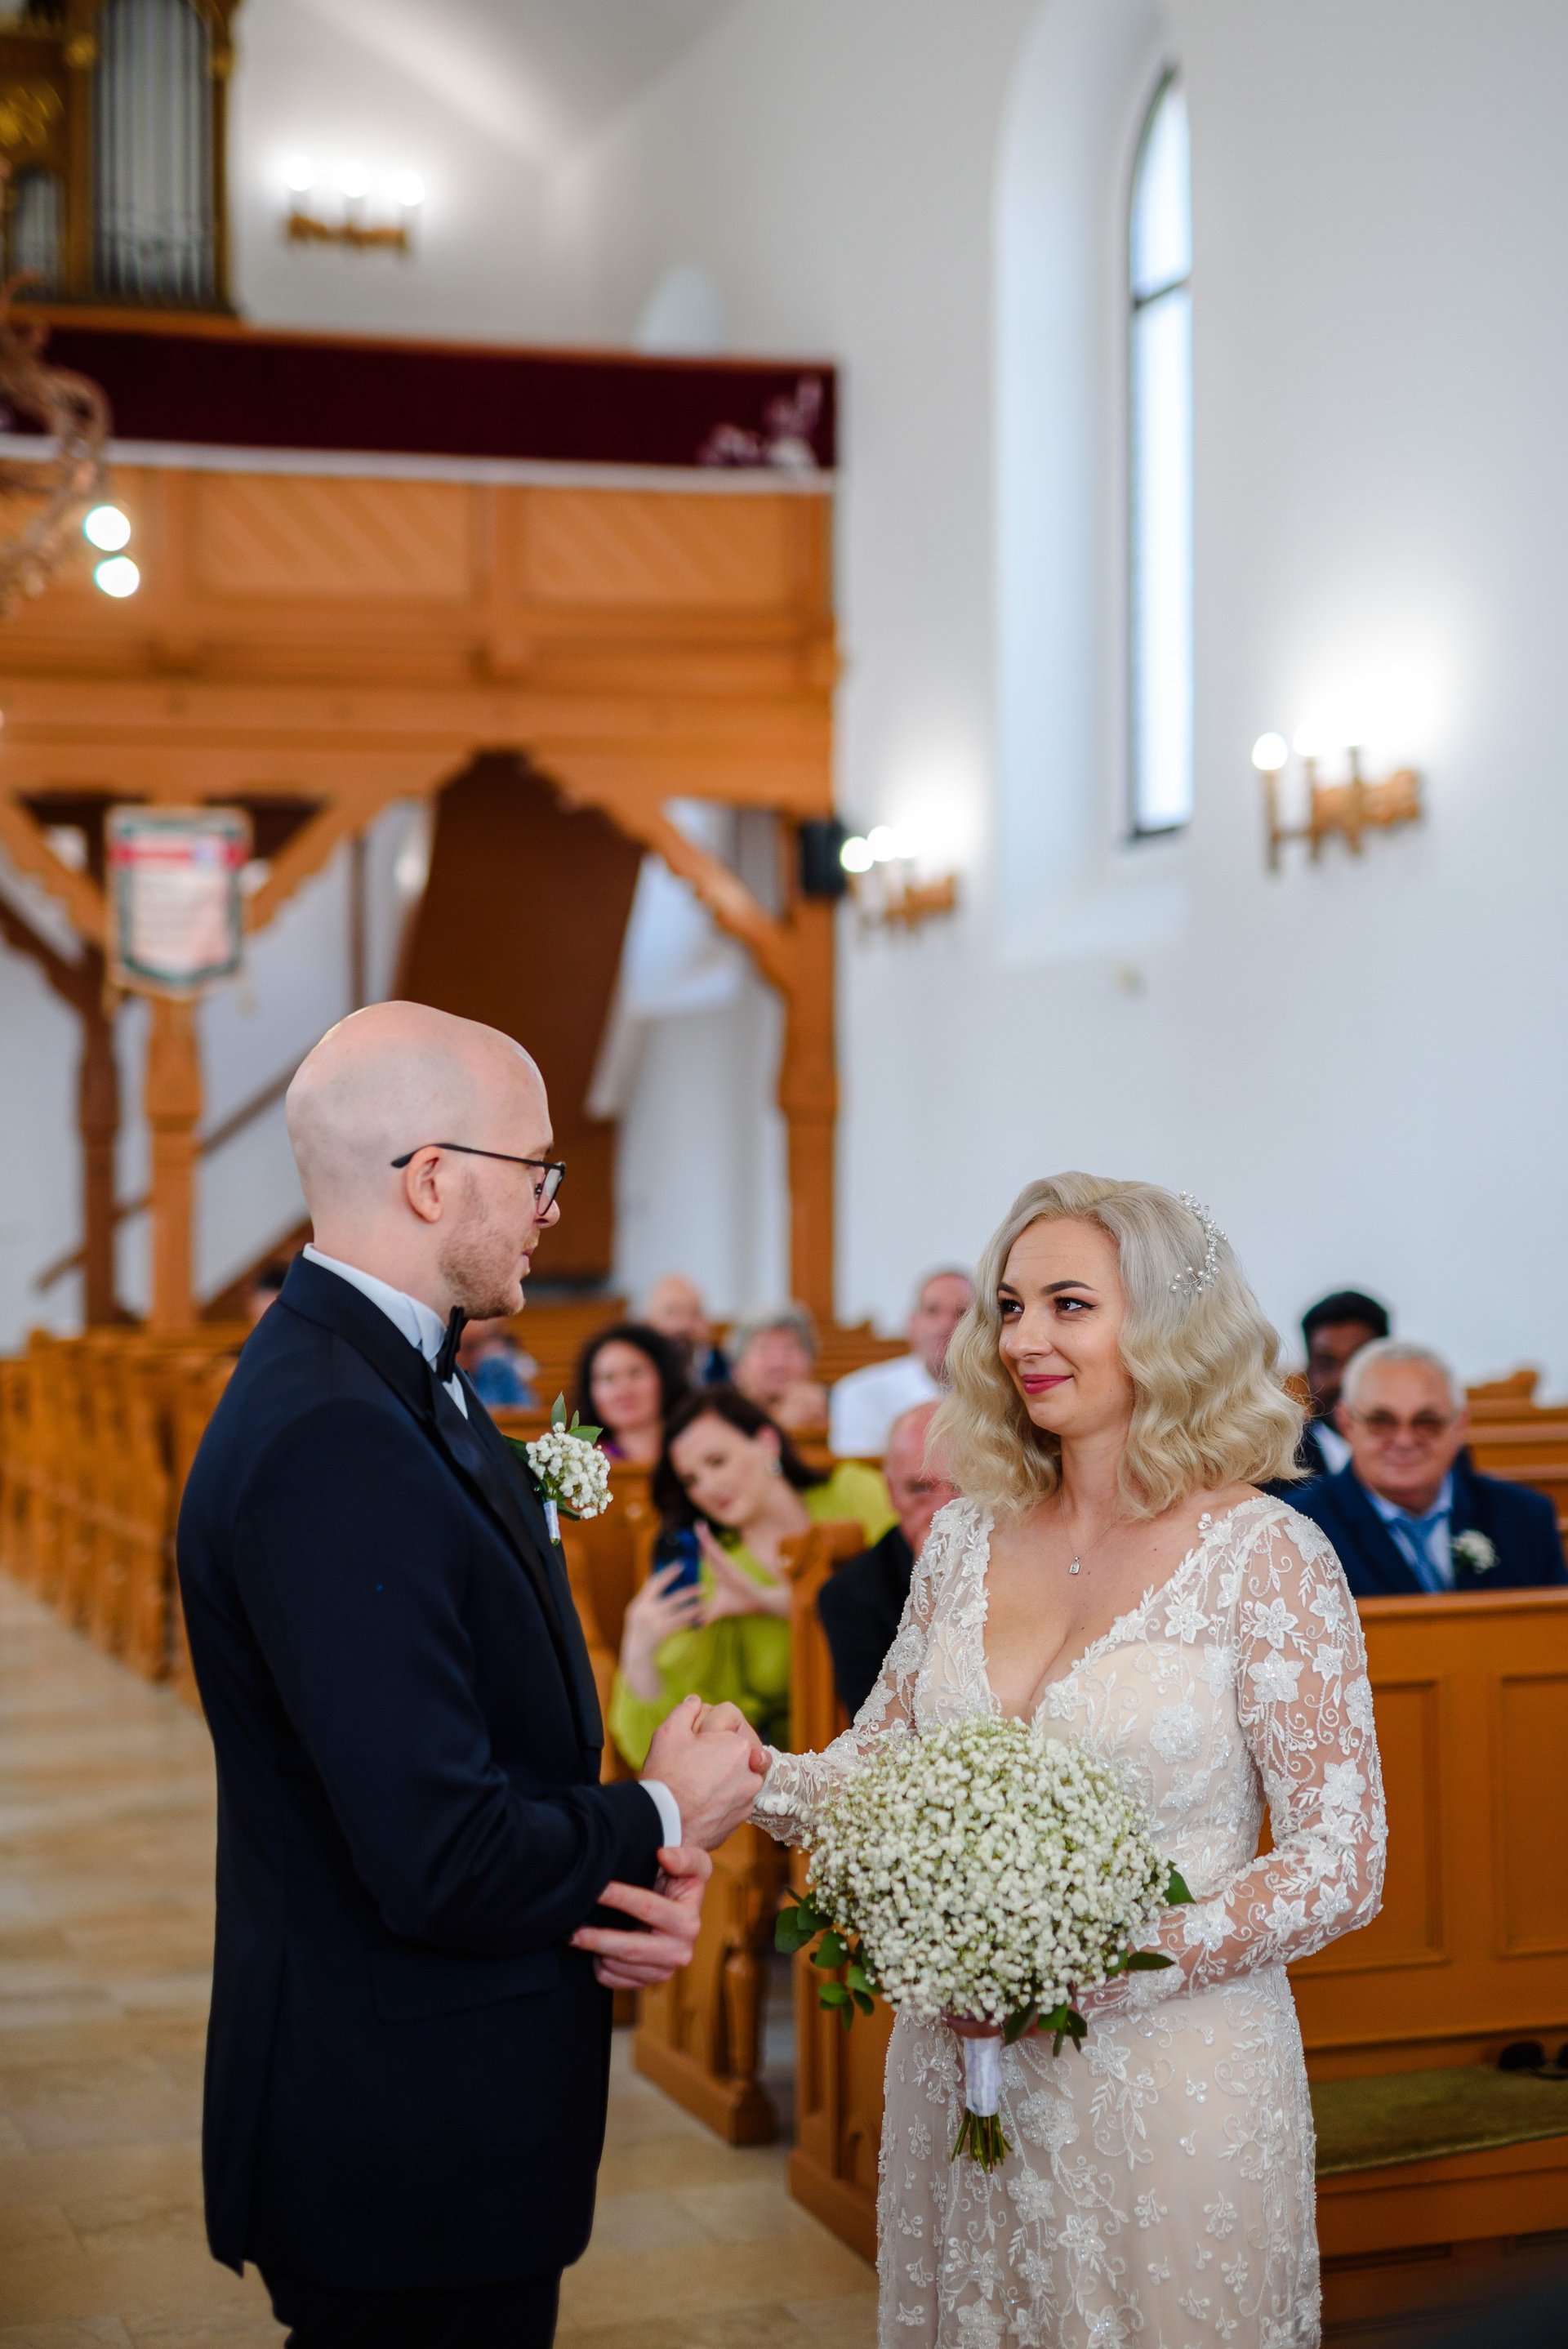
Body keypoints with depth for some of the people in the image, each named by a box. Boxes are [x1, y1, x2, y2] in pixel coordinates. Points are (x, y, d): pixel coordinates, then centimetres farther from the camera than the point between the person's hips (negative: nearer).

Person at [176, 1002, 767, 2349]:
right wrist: (667, 1824, -11)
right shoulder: (328, 1447, -26)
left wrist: (640, 1872, -8)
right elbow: (441, 1865, -28)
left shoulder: (407, 1386, 7)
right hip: (411, 2140, -10)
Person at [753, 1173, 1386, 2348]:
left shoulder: (1266, 1557, -11)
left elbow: (1341, 1865, -12)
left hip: (1173, 2071, -4)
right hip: (961, 2065, 5)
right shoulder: (968, 1540, 5)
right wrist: (753, 1780, -12)